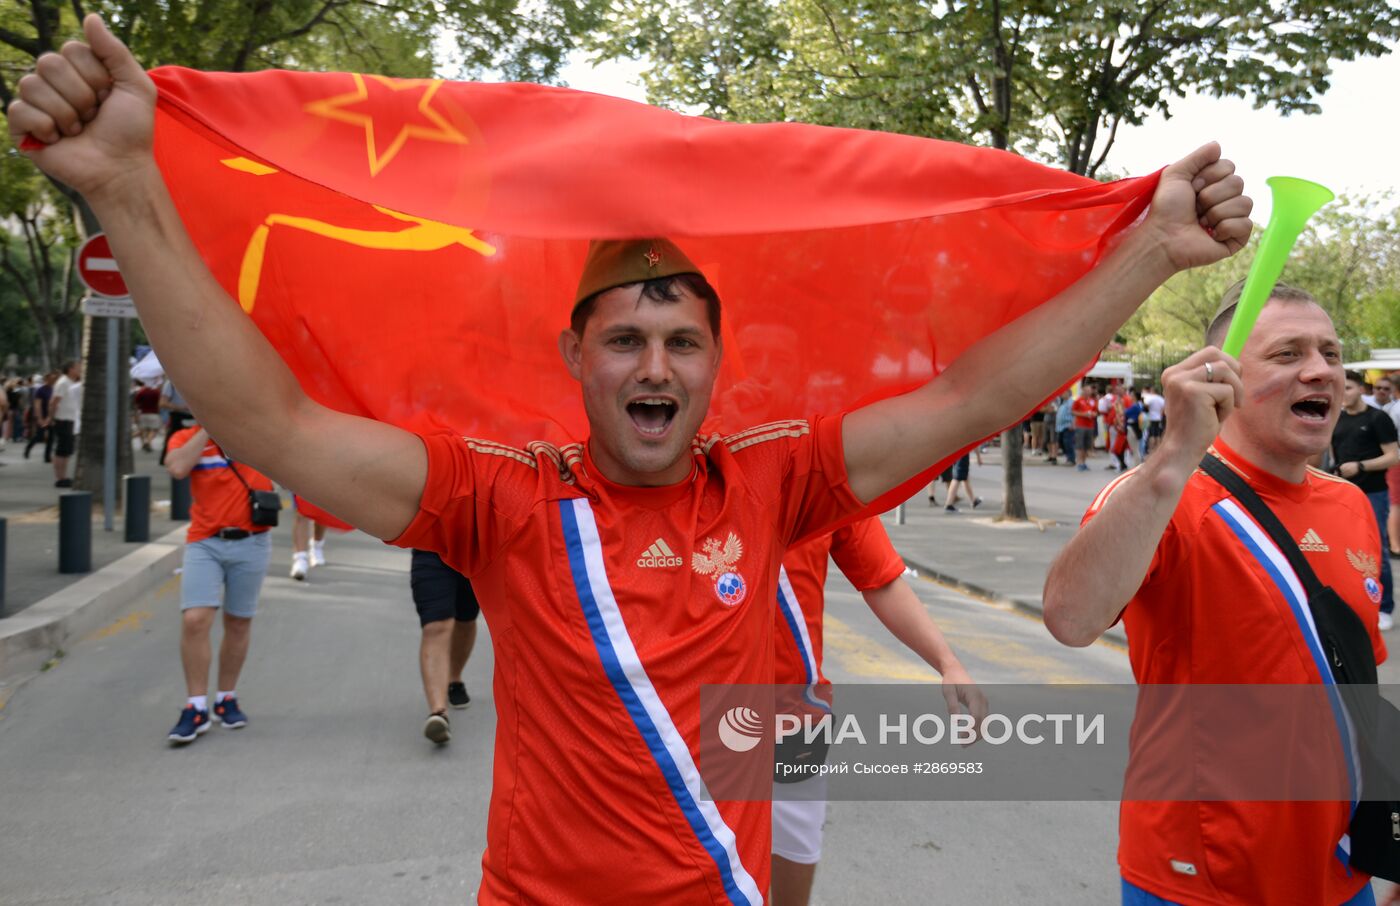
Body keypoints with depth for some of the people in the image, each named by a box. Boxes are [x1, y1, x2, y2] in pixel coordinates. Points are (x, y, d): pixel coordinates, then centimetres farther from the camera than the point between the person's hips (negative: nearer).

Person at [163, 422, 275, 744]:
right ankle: (196, 707, 0)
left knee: (238, 623, 10)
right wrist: (208, 428, -12)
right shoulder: (186, 437, 2)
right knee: (194, 620, -12)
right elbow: (177, 468, -17)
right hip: (204, 543, 0)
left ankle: (226, 698, 27)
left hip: (251, 542, 0)